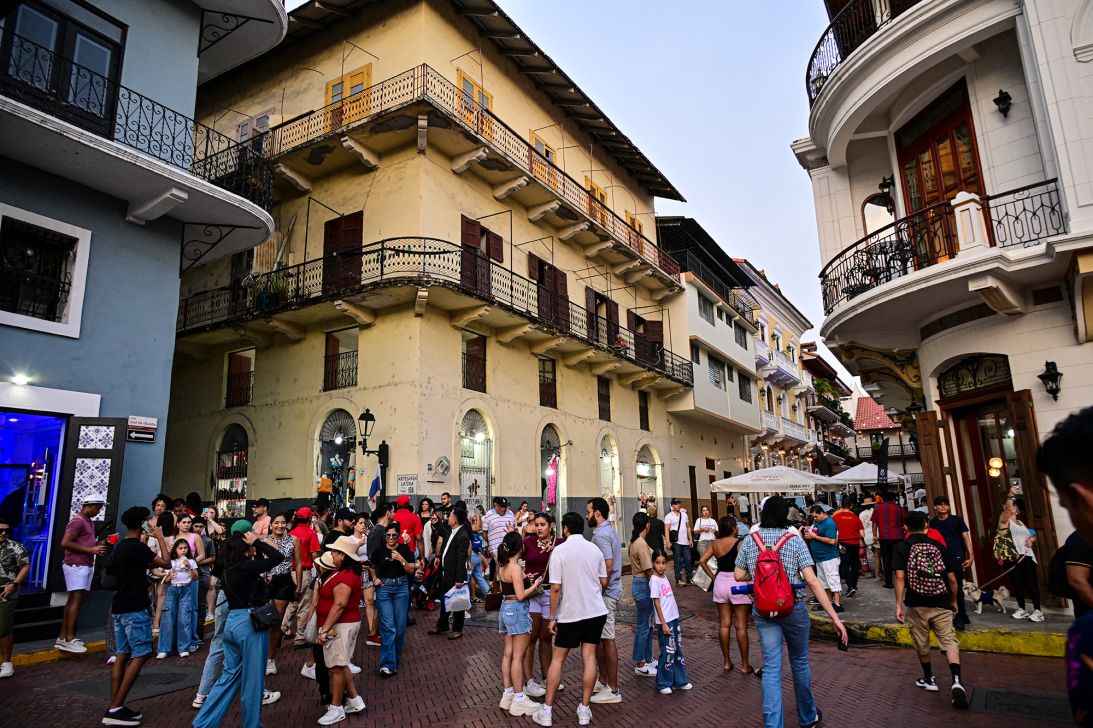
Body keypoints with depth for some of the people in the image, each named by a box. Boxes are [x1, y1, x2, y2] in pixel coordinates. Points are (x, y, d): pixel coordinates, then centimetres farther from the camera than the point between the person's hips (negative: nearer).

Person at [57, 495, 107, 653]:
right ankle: (69, 640, -6)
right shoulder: (78, 521, -13)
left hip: (86, 565, 9)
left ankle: (62, 638, 14)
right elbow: (65, 543, -20)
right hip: (76, 565, -9)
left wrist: (98, 545, 5)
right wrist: (91, 550, -19)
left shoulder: (89, 521, 17)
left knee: (74, 600, 10)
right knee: (76, 600, -9)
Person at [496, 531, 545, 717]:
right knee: (518, 656, -3)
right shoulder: (515, 568, -19)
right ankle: (519, 700, 3)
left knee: (508, 653, 13)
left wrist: (524, 580, 17)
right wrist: (535, 584, -6)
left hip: (505, 608, 9)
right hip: (518, 611, -9)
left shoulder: (502, 567, 7)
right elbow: (521, 596, -20)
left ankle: (508, 694, 21)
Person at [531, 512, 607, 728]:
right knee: (589, 657, 8)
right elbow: (604, 582, 8)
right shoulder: (595, 549, 2)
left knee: (557, 659, 8)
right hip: (596, 611, 4)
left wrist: (552, 617, -5)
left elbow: (556, 588, -14)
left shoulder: (559, 551, -12)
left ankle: (547, 710, 13)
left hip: (570, 613, -3)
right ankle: (584, 709, 13)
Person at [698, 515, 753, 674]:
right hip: (737, 583, -5)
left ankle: (726, 662, 21)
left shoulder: (715, 544, 3)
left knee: (724, 624, 12)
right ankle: (745, 665, 12)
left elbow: (702, 561, 1)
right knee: (741, 626, 4)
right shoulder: (739, 543, -12)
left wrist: (713, 577, 7)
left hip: (721, 582, 5)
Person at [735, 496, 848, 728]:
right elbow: (812, 581, -14)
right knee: (800, 662, 18)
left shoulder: (749, 541, -3)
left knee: (771, 667, 4)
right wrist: (835, 617, -12)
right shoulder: (795, 540, -9)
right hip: (794, 608, -1)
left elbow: (738, 576, 1)